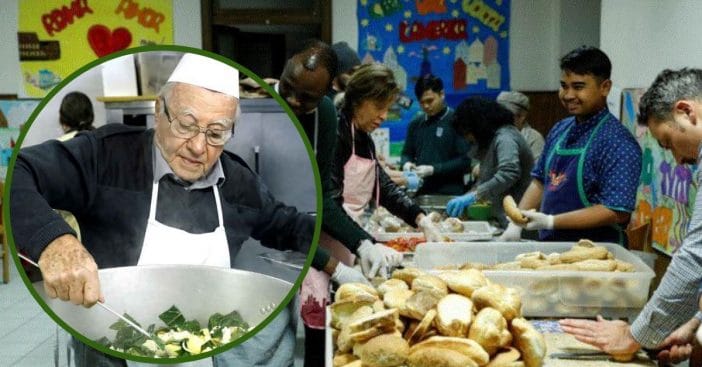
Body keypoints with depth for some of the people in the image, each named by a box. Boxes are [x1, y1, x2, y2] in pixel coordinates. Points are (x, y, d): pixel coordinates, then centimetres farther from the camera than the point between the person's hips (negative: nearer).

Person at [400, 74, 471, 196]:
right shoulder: (415, 123, 13)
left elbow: (465, 161, -9)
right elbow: (407, 153, 21)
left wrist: (433, 170, -16)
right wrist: (406, 163, -3)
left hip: (450, 195, -4)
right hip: (420, 193, 5)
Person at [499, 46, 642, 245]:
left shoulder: (618, 142, -14)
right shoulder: (559, 130, 8)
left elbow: (618, 212, -19)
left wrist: (550, 221, -21)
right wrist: (516, 224, 3)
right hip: (550, 245, 6)